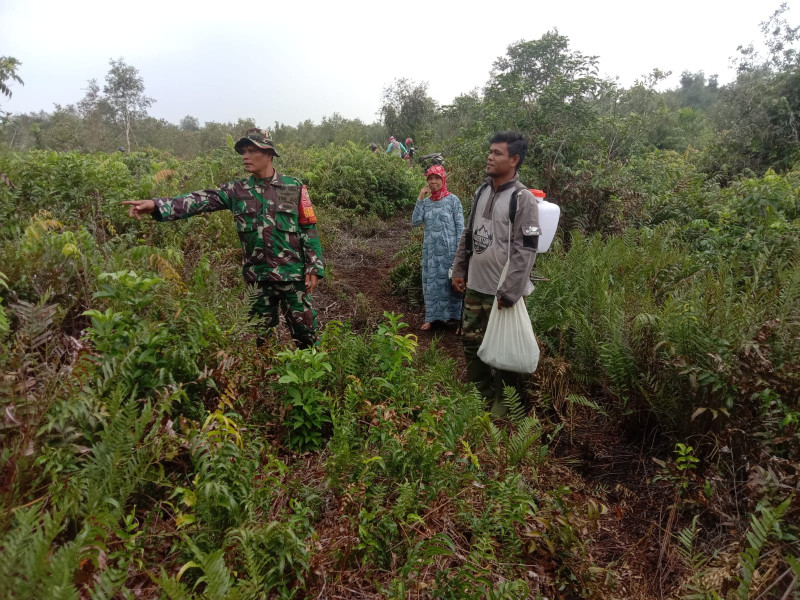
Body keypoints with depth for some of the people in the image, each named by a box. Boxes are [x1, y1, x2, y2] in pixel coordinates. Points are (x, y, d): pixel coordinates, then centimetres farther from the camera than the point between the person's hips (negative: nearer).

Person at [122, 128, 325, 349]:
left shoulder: (293, 187, 1)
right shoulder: (237, 190, 6)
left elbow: (308, 229, 0)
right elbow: (202, 200, -7)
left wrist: (314, 268, -6)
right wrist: (157, 205, -21)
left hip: (293, 275, -2)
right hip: (257, 276, 3)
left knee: (305, 331, 4)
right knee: (261, 335, 14)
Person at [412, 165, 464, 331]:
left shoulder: (453, 200, -4)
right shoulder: (426, 201, 7)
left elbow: (460, 227, -6)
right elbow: (415, 221, -4)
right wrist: (420, 198, -7)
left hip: (448, 249, -4)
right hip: (430, 250, 4)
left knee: (449, 282, 4)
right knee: (431, 283, 9)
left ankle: (452, 316, 16)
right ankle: (431, 317, 19)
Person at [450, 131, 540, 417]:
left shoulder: (523, 199, -12)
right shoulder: (481, 192, 8)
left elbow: (526, 251, -16)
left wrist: (510, 292, -19)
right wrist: (458, 270, 13)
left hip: (501, 291, -7)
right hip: (475, 287, 7)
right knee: (471, 342, 17)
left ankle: (502, 404, 26)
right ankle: (482, 394, 37)